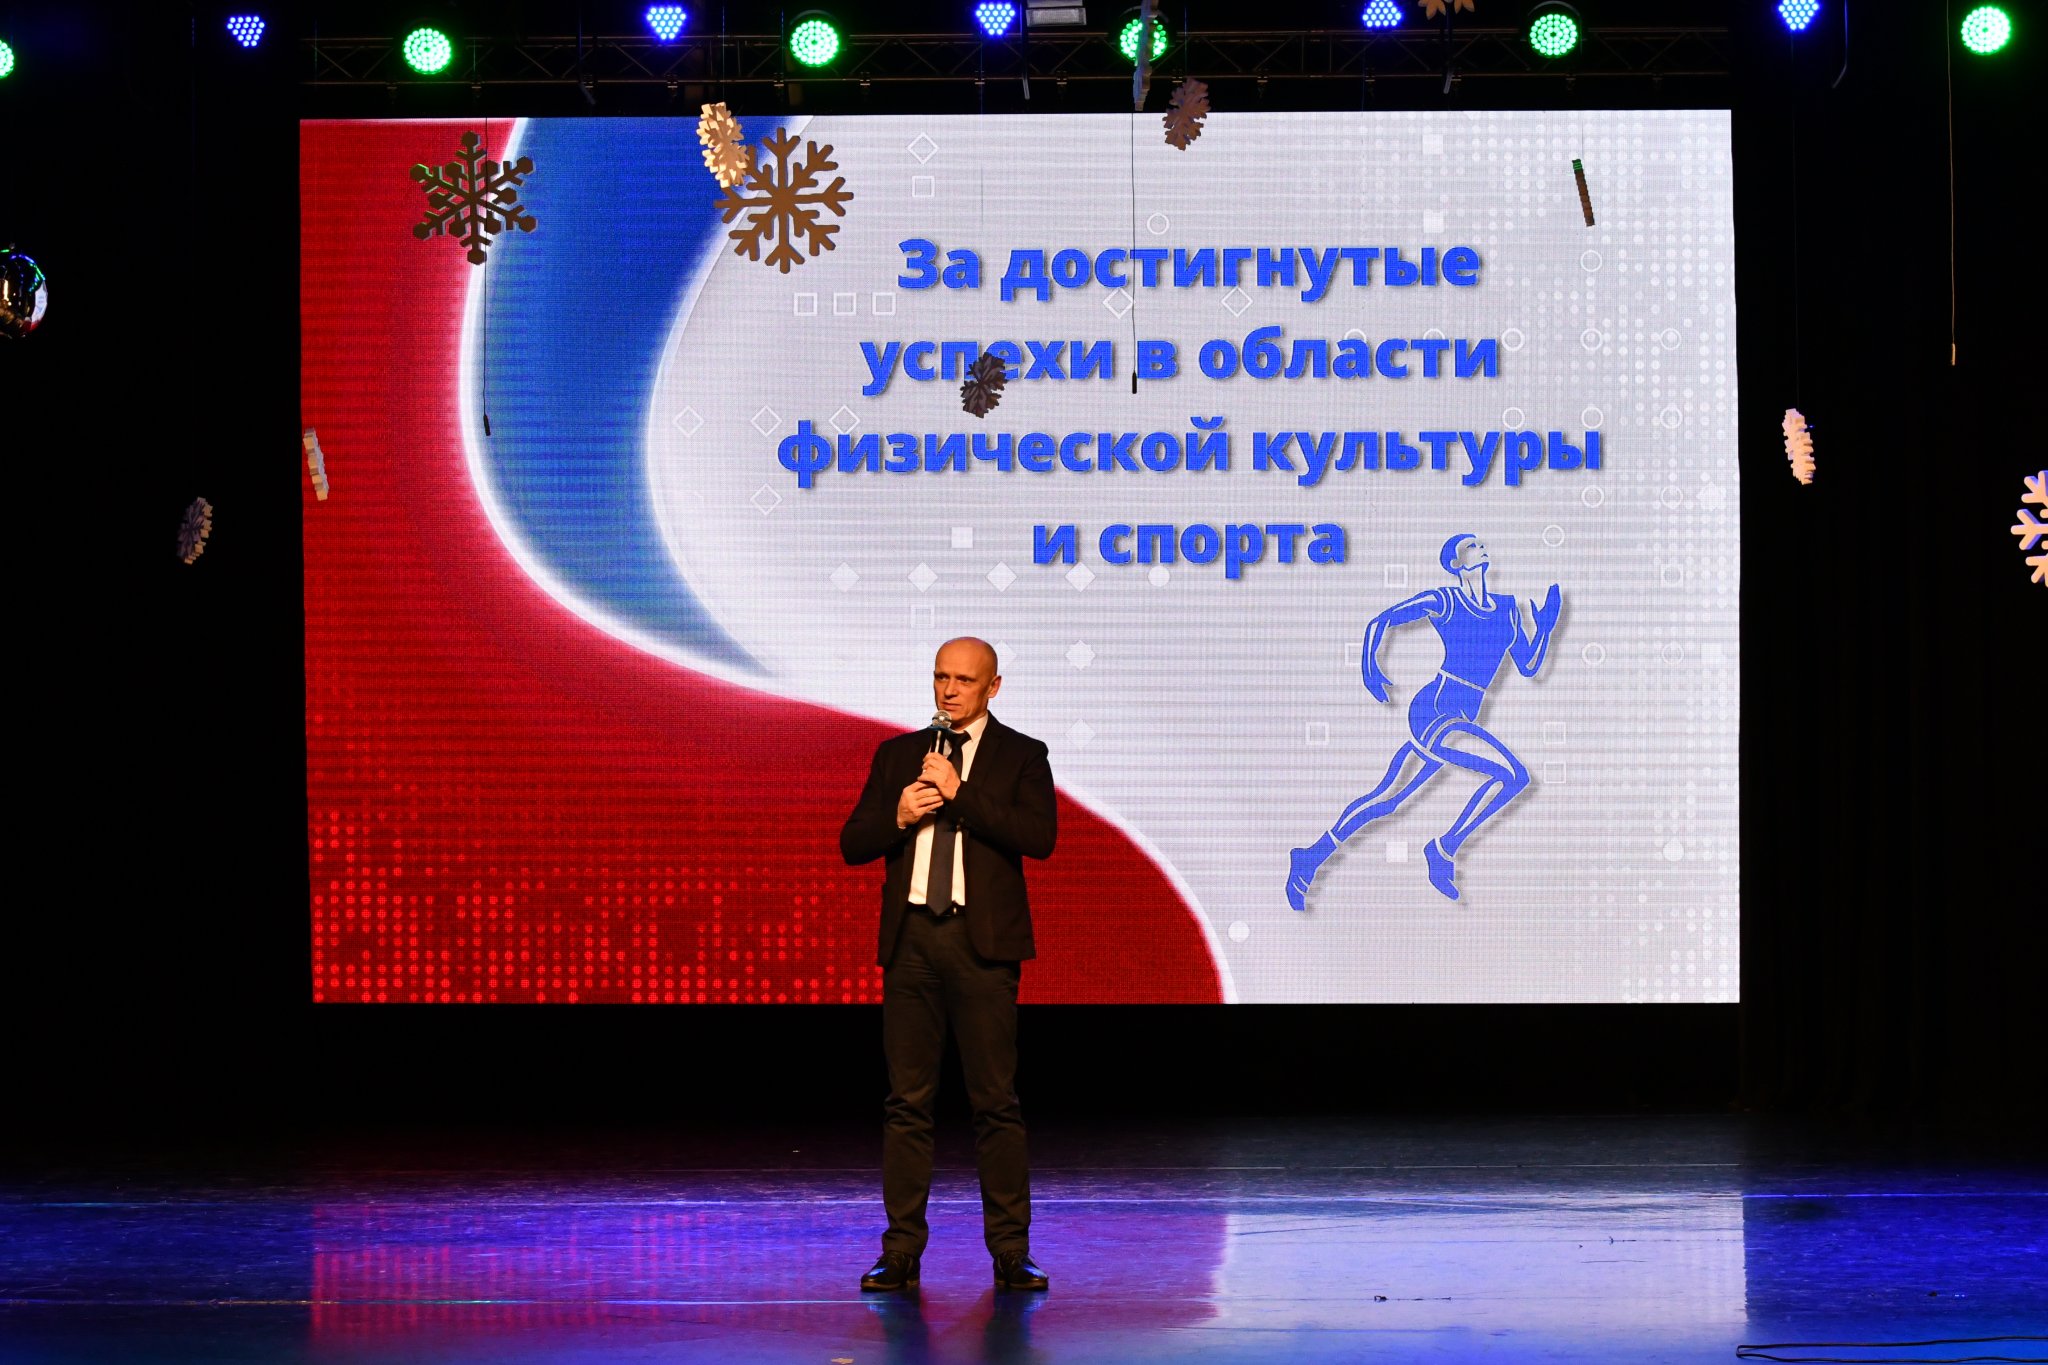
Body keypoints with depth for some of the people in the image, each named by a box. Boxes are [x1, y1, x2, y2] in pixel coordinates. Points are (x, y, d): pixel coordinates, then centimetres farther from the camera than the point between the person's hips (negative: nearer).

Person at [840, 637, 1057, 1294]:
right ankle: (902, 1253, 6)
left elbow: (1039, 836, -11)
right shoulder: (896, 755, 15)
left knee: (996, 1100, -3)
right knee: (908, 1101, 3)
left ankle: (1011, 1253, 1)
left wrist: (960, 793, -14)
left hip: (982, 942, -3)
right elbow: (853, 844, 12)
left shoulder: (1020, 757, 5)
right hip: (911, 938, 3)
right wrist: (899, 816, -8)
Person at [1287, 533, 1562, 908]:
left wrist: (1543, 625, 0)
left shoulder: (1508, 609, 14)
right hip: (1434, 711, -7)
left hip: (1458, 721, 7)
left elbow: (1529, 667, 14)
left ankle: (1312, 857, 21)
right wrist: (1370, 669, -8)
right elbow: (1382, 621, 3)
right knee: (1512, 775, -19)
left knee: (1386, 800, 12)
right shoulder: (1443, 602, -3)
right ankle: (1444, 850, -9)